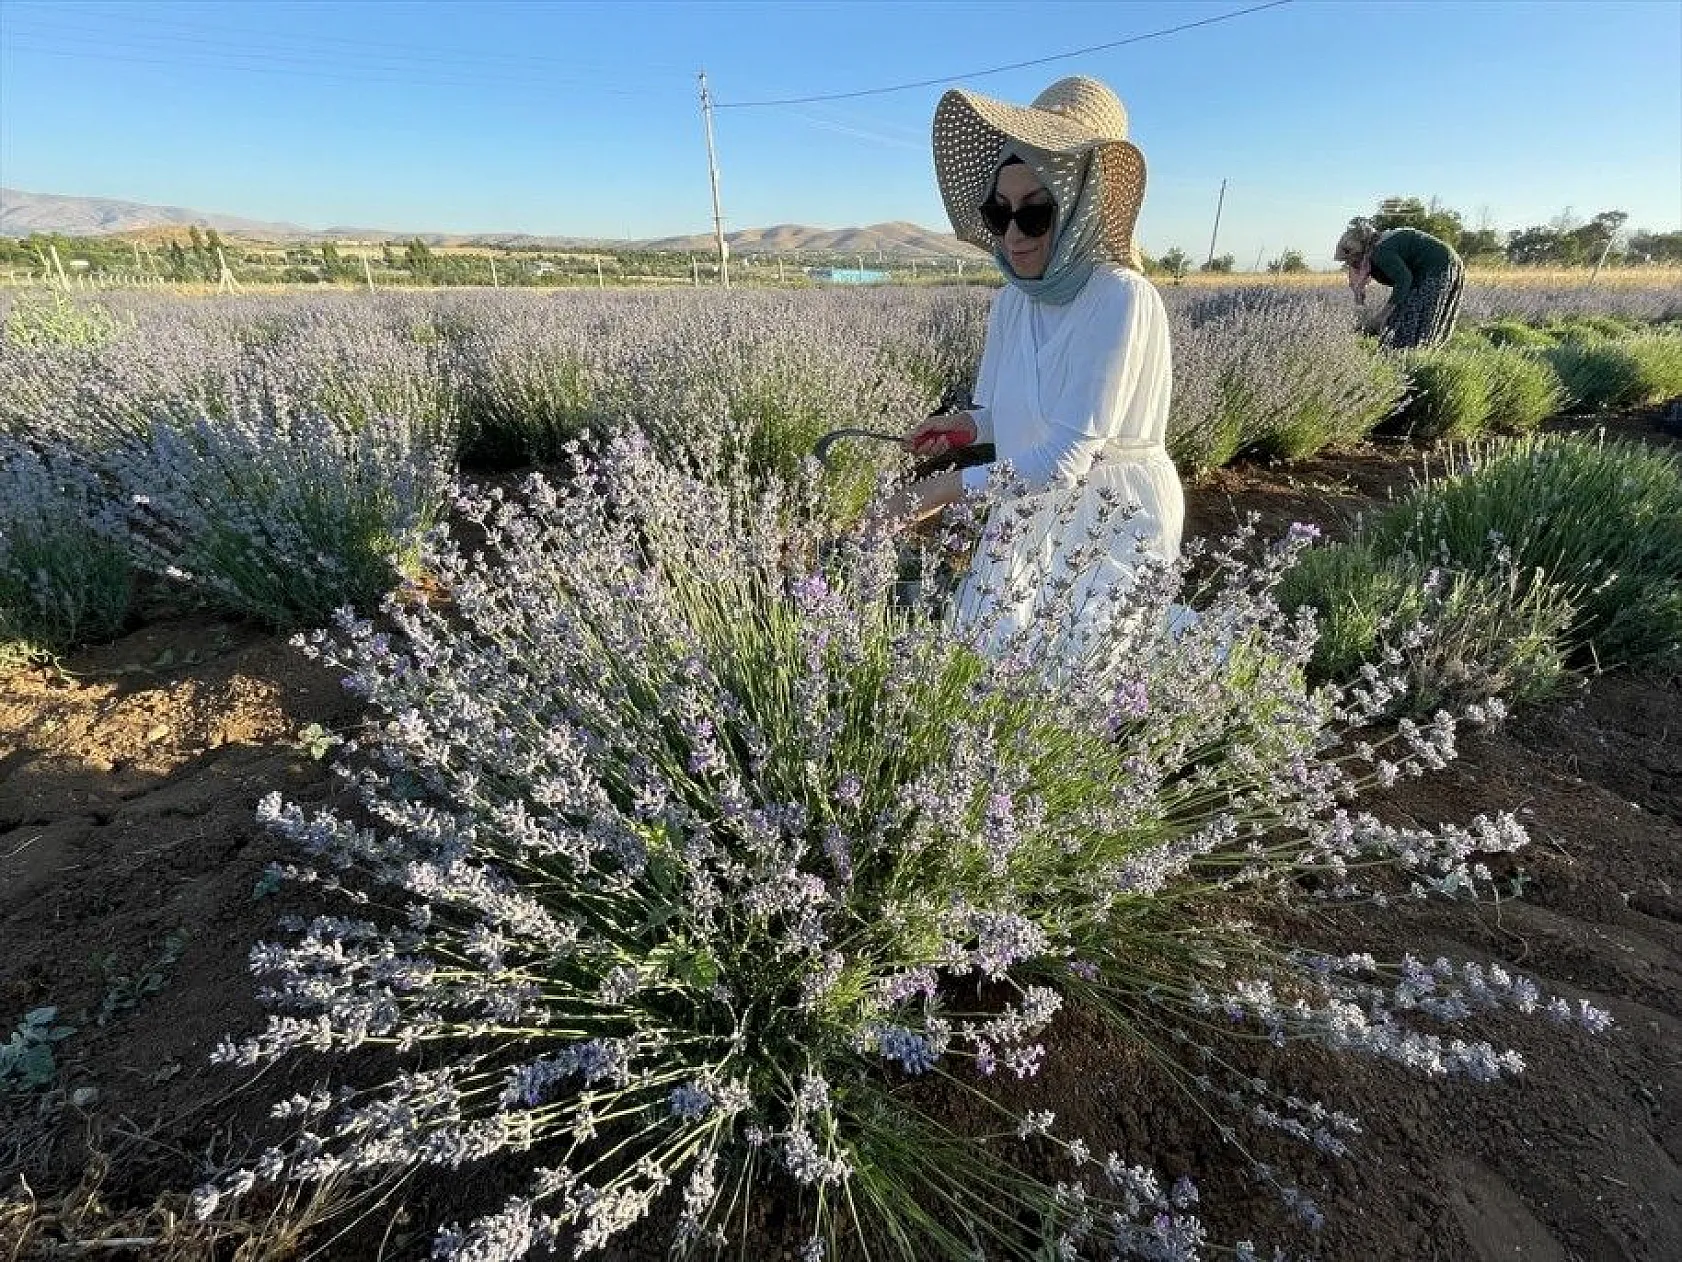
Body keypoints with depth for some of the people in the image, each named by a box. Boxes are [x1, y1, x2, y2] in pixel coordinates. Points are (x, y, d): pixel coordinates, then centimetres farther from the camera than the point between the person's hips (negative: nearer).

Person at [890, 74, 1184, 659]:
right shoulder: (1011, 300, 2)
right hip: (1028, 518, 6)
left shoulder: (1121, 298, -20)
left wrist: (948, 488, -20)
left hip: (1112, 524, -6)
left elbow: (1068, 456, -24)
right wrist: (967, 424, -5)